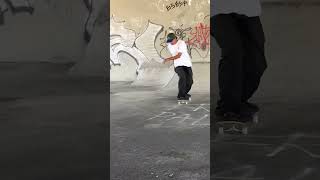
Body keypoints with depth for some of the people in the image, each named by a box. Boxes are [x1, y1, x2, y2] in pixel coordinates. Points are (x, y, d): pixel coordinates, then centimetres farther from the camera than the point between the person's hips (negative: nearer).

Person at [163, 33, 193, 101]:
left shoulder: (181, 43, -14)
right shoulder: (169, 46, 3)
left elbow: (178, 55, -24)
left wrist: (169, 59, -34)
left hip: (187, 64, -1)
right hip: (178, 65, 1)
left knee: (189, 81, -5)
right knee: (182, 77, -26)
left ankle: (184, 93, 22)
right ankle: (180, 95, -22)